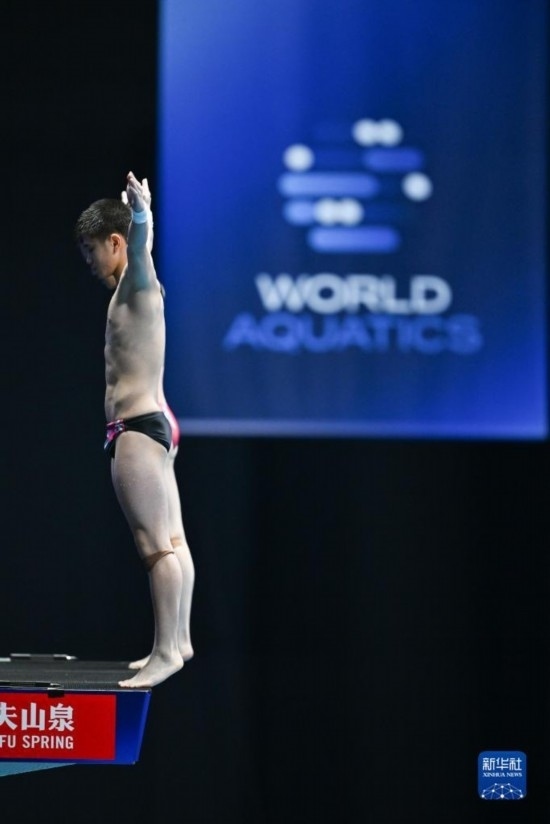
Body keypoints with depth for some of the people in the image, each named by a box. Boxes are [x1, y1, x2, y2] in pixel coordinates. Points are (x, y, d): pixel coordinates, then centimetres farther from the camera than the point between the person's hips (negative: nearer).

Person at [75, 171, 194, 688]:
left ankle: (166, 652, -18)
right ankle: (177, 641, 21)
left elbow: (141, 242, -32)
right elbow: (137, 240, 39)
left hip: (136, 429, -11)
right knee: (172, 541, 14)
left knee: (156, 546, -14)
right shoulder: (133, 287, 17)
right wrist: (134, 208, 56)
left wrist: (140, 212, -51)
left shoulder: (138, 281, -9)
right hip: (150, 425, 11)